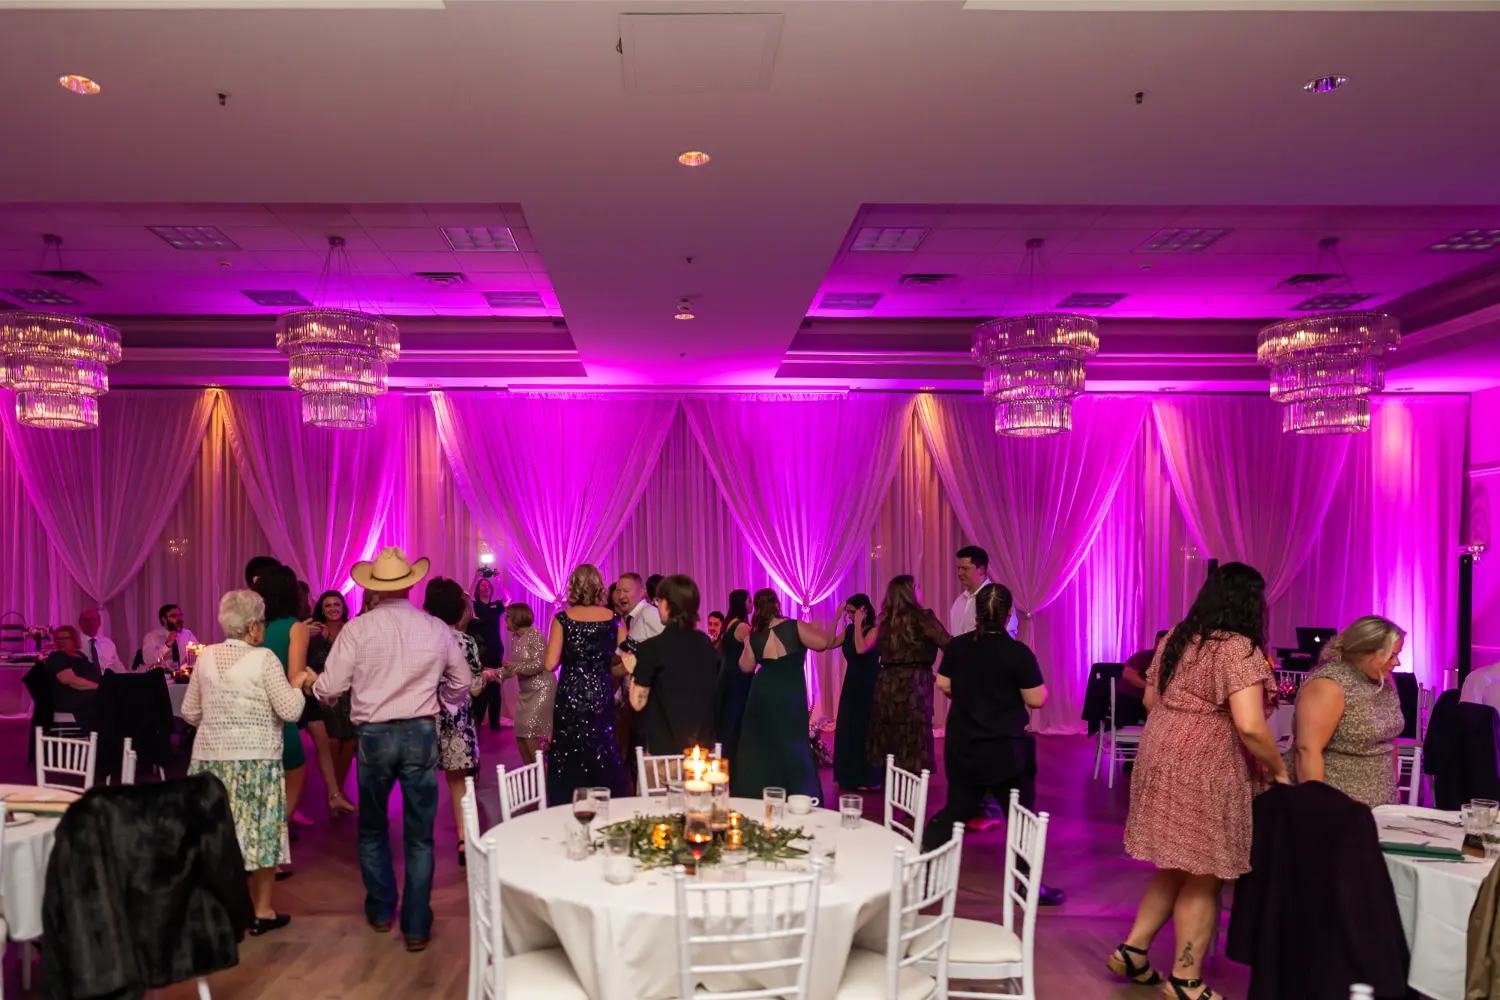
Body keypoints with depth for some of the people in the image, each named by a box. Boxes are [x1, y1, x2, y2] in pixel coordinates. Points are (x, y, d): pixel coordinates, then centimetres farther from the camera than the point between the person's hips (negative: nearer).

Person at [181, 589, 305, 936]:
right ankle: (262, 912, 13)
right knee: (260, 833, 6)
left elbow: (189, 712, 13)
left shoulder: (206, 657, 5)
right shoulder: (263, 659, -11)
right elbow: (290, 711, -13)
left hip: (210, 758, 5)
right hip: (255, 759, -5)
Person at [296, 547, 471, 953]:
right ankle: (416, 927, 12)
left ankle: (381, 910, 32)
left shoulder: (357, 629, -9)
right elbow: (462, 682, 6)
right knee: (419, 836, 8)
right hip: (421, 734, 0)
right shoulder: (436, 628, -4)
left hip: (374, 736, 0)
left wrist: (308, 681, 15)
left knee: (372, 829, 22)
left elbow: (329, 689, -7)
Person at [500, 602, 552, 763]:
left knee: (529, 733, -12)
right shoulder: (514, 638, 7)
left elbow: (540, 664, -22)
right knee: (520, 733, 8)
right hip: (526, 692, 8)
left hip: (542, 689, -8)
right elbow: (512, 667, 9)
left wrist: (515, 666, -23)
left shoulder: (535, 635, -16)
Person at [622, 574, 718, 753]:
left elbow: (638, 702, -10)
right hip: (704, 742, 5)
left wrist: (634, 671, 6)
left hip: (666, 744, -5)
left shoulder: (652, 648, -13)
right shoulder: (707, 643, 3)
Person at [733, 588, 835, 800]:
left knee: (759, 744, 15)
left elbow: (746, 667, 7)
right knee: (792, 746, 6)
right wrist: (815, 629, 7)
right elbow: (823, 643, -12)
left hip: (763, 694, 3)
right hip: (789, 695, -3)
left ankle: (756, 794, 22)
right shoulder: (794, 626, -11)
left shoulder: (754, 635, 0)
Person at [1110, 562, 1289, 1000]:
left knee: (1178, 865, 20)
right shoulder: (1239, 648, -15)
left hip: (1161, 761, 8)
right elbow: (1249, 727, -23)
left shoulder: (1175, 637, 10)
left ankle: (1132, 950, 23)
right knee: (1204, 876, 6)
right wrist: (1279, 771, -9)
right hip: (1205, 773, -8)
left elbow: (1151, 700, 18)